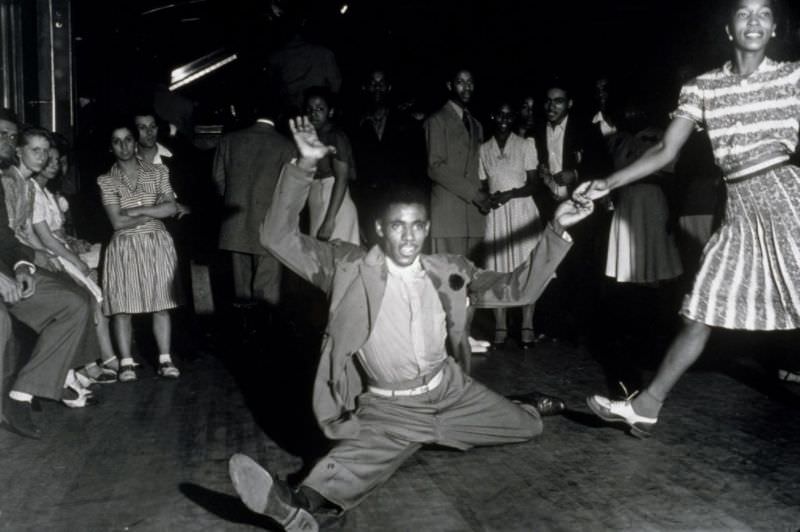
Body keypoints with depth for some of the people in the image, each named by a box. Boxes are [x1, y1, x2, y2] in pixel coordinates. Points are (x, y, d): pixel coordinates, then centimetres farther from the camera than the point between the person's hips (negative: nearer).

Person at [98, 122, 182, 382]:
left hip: (157, 244, 1)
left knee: (161, 303, 0)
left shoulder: (157, 172, 9)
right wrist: (154, 212, -5)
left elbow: (171, 208, -2)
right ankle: (126, 363, 3)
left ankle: (165, 360, 5)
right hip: (124, 246, -1)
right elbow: (117, 222, -7)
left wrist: (138, 210, -9)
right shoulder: (106, 180, 3)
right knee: (122, 305, -4)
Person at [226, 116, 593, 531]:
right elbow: (278, 236, -19)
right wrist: (305, 166, -32)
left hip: (449, 389, 4)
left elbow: (518, 289, 0)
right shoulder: (349, 267, -13)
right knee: (351, 463, -33)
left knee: (529, 426, 13)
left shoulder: (448, 271, -3)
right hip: (389, 408, -4)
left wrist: (556, 231, -11)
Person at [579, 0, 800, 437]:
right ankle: (647, 404, 11)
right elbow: (665, 151, 1)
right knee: (700, 313, 4)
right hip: (739, 210, 2)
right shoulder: (702, 87, 6)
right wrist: (608, 184, -6)